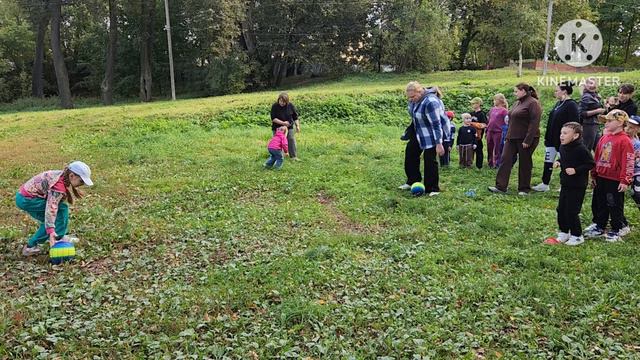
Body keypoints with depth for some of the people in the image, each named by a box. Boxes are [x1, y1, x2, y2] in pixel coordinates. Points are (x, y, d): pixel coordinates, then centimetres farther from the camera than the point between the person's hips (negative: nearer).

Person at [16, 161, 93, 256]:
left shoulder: (62, 175, 1)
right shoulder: (59, 185, -26)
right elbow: (51, 207, -34)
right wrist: (51, 230, -38)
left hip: (24, 195, 10)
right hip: (26, 199, -10)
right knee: (62, 208, -11)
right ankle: (59, 238, -2)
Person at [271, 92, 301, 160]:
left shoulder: (290, 106, -7)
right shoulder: (274, 106, -14)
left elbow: (295, 117, 3)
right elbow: (273, 118, -17)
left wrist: (297, 126, -5)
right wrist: (283, 123, -23)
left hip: (289, 127, 2)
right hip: (277, 128, -2)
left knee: (291, 141, -2)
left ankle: (293, 156, 5)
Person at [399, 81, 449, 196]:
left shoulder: (430, 102, -32)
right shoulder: (416, 98, -6)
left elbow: (436, 124, -31)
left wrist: (439, 144, -30)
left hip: (433, 133, -9)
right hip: (419, 131, 9)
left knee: (429, 159, -7)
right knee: (410, 151, 10)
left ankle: (432, 189, 6)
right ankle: (412, 181, 22)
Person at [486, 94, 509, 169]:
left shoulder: (504, 111, -7)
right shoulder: (492, 109, 12)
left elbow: (506, 122, -8)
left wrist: (505, 133, -11)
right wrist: (487, 130, 17)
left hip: (498, 132, -6)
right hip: (490, 131, 6)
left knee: (497, 149, 1)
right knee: (489, 149, 12)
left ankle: (496, 164, 10)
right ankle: (490, 163, 23)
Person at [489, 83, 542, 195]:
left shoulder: (533, 103, -12)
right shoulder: (518, 103, 15)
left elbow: (534, 123, -19)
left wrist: (527, 140, -22)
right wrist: (508, 135, 16)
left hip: (525, 139, -8)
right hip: (512, 138, 8)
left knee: (525, 164, 3)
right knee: (505, 160, 0)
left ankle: (524, 189, 15)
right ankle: (500, 187, 2)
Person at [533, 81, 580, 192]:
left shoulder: (571, 105, -16)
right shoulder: (558, 103, 12)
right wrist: (547, 137, 16)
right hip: (552, 140, 9)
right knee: (548, 162, 12)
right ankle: (544, 184, 21)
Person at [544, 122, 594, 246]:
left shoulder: (581, 149, -20)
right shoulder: (562, 147, 4)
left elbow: (590, 164, -17)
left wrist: (576, 170, -25)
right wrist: (558, 162, 2)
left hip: (577, 186, -8)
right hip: (565, 184, 8)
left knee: (571, 211, -2)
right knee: (561, 209, 13)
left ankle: (577, 236, 14)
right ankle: (564, 233, 28)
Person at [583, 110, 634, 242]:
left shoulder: (625, 141, -14)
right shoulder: (604, 138, 9)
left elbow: (628, 162, -16)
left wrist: (625, 181, -17)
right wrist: (593, 175, 15)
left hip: (615, 181, -7)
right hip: (601, 178, 7)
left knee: (615, 206, 4)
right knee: (599, 204, 15)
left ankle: (616, 231, 16)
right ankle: (599, 227, 28)